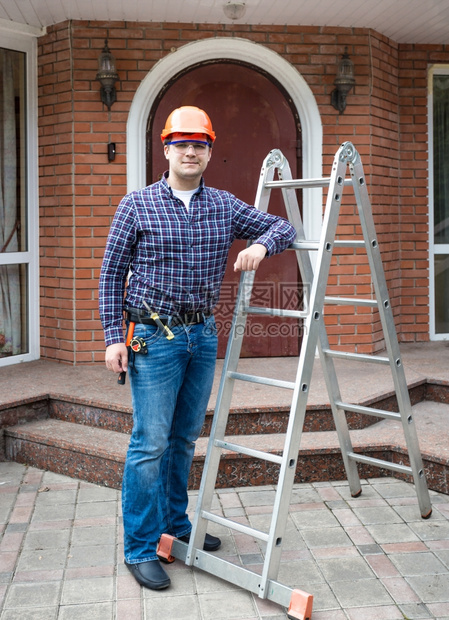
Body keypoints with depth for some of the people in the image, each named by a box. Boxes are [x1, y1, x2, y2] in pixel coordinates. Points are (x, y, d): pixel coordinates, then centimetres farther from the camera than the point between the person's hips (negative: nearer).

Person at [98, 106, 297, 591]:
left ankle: (176, 527, 29)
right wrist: (113, 337, -8)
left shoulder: (225, 206, 8)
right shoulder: (137, 205, -3)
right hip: (154, 337, -4)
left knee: (184, 439, 14)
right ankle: (140, 548, 5)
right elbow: (112, 273, -1)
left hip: (203, 336, 5)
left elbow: (283, 227, 11)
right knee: (150, 443, -6)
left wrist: (260, 245, -12)